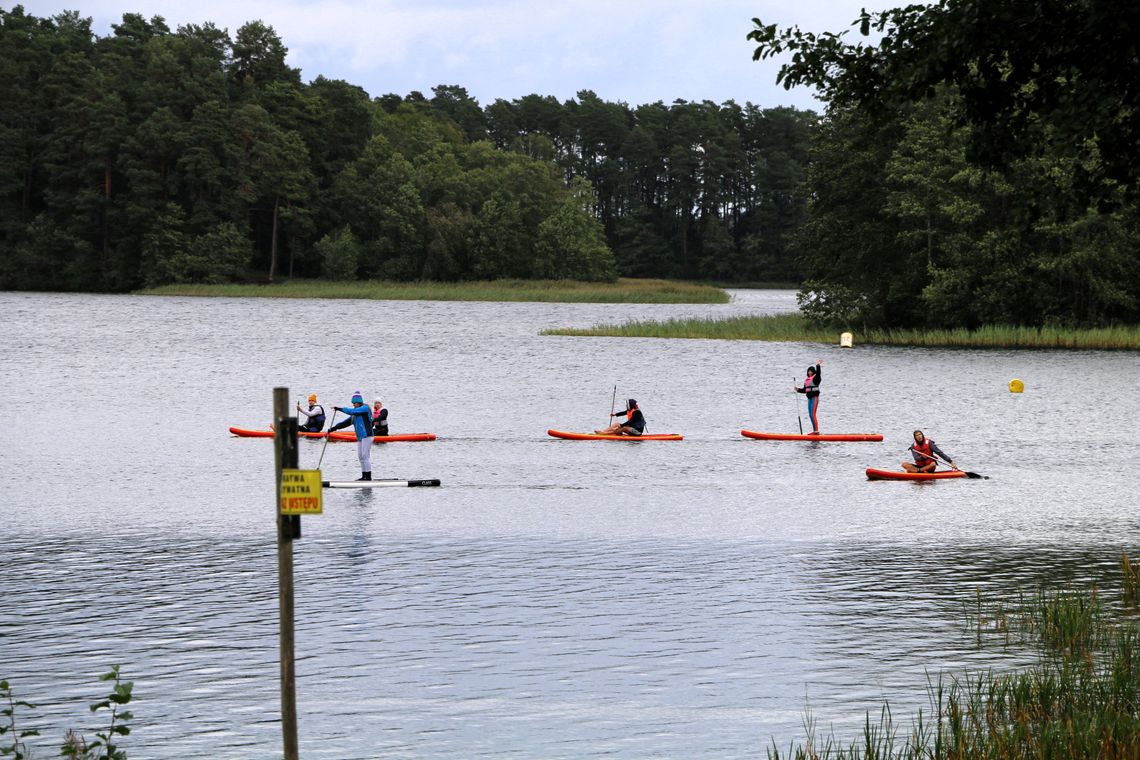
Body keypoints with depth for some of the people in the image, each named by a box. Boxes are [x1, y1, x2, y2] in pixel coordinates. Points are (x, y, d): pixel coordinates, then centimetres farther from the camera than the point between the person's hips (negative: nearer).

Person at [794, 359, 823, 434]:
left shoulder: (815, 378, -6)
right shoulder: (806, 380, 16)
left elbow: (818, 373, -27)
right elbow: (805, 390, 22)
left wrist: (818, 365, -37)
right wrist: (798, 389, 11)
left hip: (815, 397, -9)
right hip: (810, 398, 9)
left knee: (813, 414, -14)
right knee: (810, 415, 9)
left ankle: (816, 431, -14)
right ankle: (814, 430, 15)